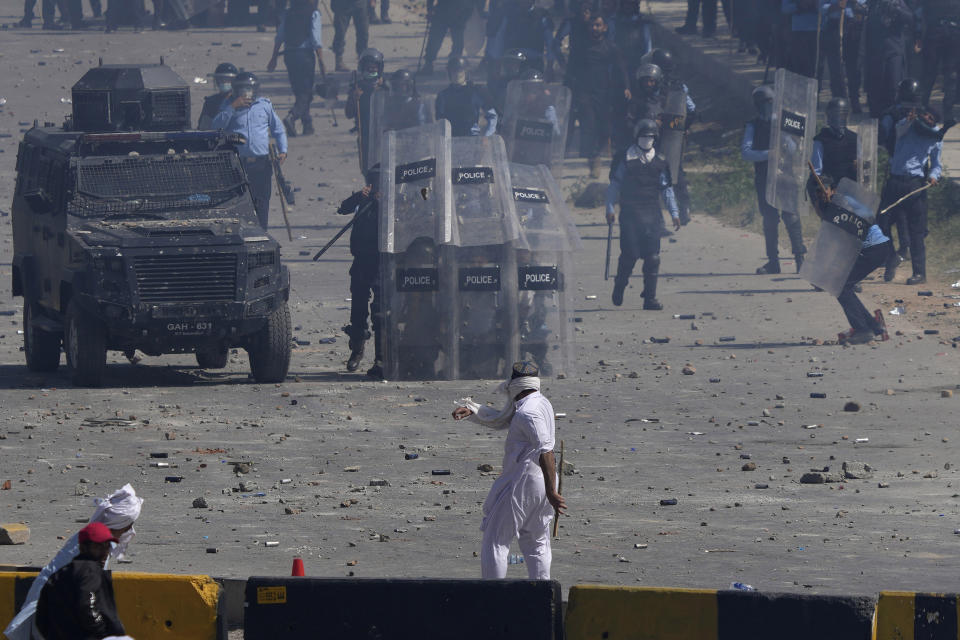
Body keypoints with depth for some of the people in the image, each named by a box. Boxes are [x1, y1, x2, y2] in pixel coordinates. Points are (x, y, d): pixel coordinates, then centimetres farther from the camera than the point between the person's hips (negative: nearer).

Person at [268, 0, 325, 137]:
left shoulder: (287, 14, 8)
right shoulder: (313, 14, -5)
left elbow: (279, 37, 8)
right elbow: (316, 38, -10)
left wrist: (274, 58, 14)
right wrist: (321, 59, -7)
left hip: (289, 54, 5)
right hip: (305, 54, -5)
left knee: (299, 91, 15)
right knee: (306, 91, -2)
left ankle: (308, 124, 17)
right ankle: (292, 117, -25)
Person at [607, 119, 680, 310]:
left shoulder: (659, 161, 12)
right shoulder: (625, 159, 3)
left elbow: (666, 188, 17)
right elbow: (614, 185, 5)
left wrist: (674, 213, 12)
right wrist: (610, 209, -2)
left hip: (652, 214, 3)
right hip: (630, 213, -3)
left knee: (652, 256, -4)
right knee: (630, 254, -7)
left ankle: (650, 298, 0)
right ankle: (619, 287, 17)